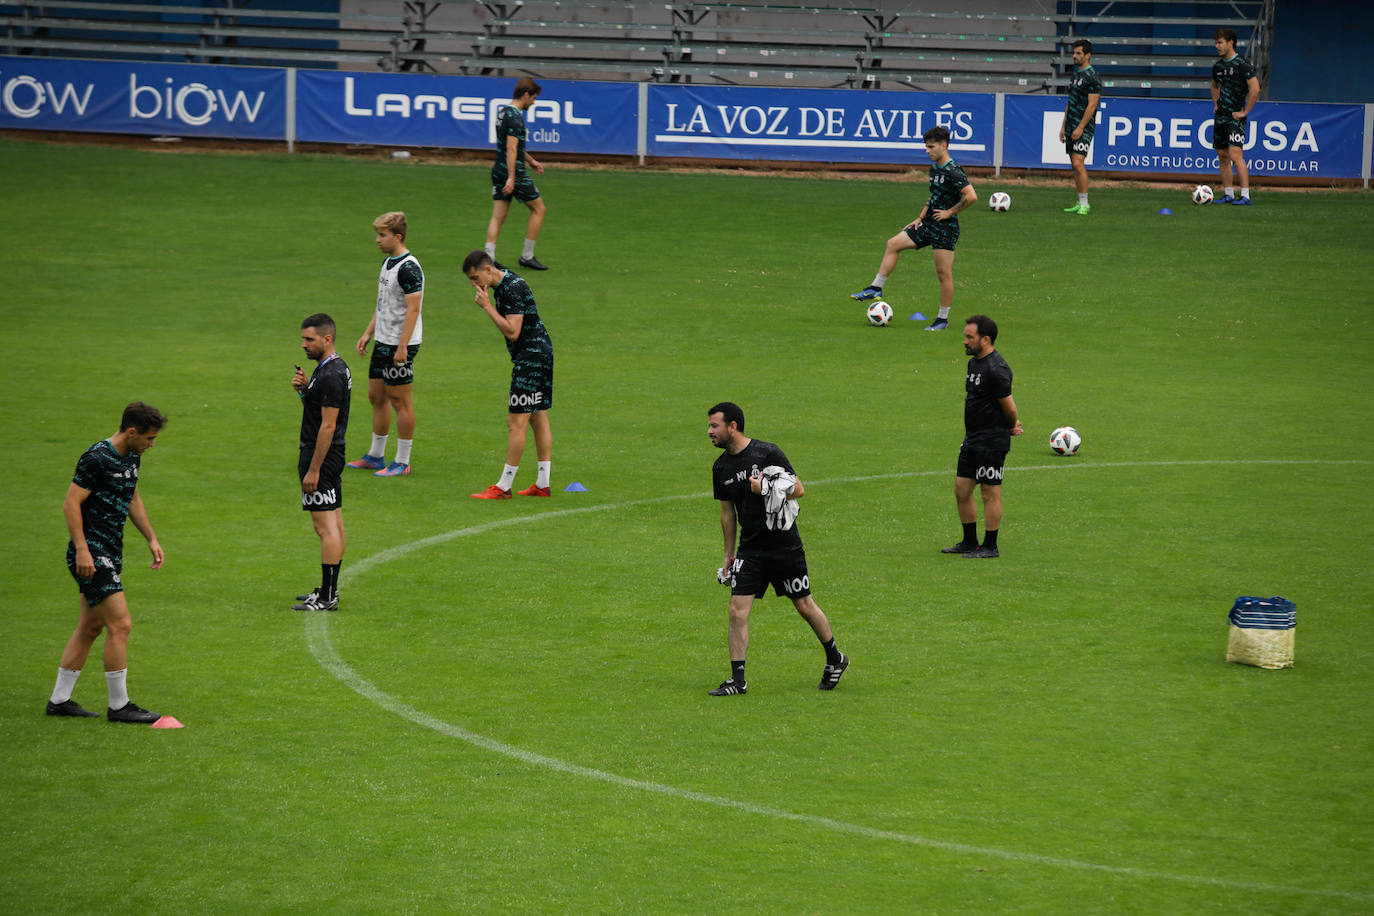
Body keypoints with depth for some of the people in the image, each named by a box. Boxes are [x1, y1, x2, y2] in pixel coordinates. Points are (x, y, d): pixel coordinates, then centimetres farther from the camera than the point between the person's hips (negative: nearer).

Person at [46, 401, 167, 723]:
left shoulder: (132, 457, 11)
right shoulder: (96, 459, -18)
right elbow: (71, 504, -19)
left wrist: (151, 539, 22)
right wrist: (82, 550, -23)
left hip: (111, 553, 10)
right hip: (92, 554, -10)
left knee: (90, 626, 12)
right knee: (120, 624, -10)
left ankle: (59, 699, 19)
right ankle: (119, 705, -2)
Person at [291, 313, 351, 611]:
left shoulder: (330, 376, -20)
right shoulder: (335, 368, 12)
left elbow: (328, 425, -22)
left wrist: (313, 470, -21)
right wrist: (303, 389, 3)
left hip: (321, 456, -11)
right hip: (331, 456, 11)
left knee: (326, 527, -9)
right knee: (334, 524, 14)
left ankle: (327, 597, -9)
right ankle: (329, 589, 21)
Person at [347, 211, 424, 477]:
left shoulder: (409, 268, -18)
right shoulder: (388, 262, 12)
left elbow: (413, 309, -21)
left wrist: (402, 347, -24)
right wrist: (368, 333, 20)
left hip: (400, 345, -10)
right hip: (382, 342, 10)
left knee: (400, 401, -3)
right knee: (376, 396, 15)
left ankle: (402, 462, 4)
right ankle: (376, 456, 26)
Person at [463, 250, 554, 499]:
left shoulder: (513, 287, -18)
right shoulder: (500, 286, 13)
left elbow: (512, 331, -23)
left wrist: (487, 306, -18)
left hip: (532, 355, -11)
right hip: (537, 355, 11)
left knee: (516, 421, -8)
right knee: (538, 418, 11)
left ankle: (503, 487, -6)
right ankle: (543, 484, 13)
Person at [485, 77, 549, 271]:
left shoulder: (502, 111, 13)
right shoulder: (515, 117, -17)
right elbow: (511, 149, -23)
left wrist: (530, 160, 34)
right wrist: (511, 178, -25)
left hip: (498, 170, 9)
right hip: (514, 171, -9)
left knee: (499, 215, 7)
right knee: (539, 209, 6)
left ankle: (489, 257, -1)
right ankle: (527, 256, 7)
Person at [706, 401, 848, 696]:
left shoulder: (767, 452, -10)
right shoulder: (721, 468, 6)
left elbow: (799, 489, -8)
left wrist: (766, 490, -22)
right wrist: (729, 554, 17)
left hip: (784, 544, -4)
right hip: (750, 548, 4)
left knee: (804, 606, 6)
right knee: (737, 609, -8)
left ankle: (835, 659, 28)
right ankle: (737, 680, -3)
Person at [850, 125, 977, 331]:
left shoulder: (953, 171, -16)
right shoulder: (934, 169, 12)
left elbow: (971, 196, -24)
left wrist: (950, 212, -17)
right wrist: (921, 217, 15)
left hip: (945, 229, -9)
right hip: (928, 224, 9)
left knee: (943, 273, -4)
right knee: (893, 244, 4)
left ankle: (943, 319, 4)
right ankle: (876, 288, 8)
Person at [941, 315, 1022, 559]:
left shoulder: (996, 370, -19)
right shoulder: (975, 363, 12)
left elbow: (1008, 407, -15)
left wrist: (1011, 427, 6)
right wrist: (1012, 426, 11)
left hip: (992, 441, -10)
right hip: (972, 439, 10)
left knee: (990, 493, -2)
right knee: (961, 489, 13)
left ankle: (990, 546, 6)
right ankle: (970, 542, 23)